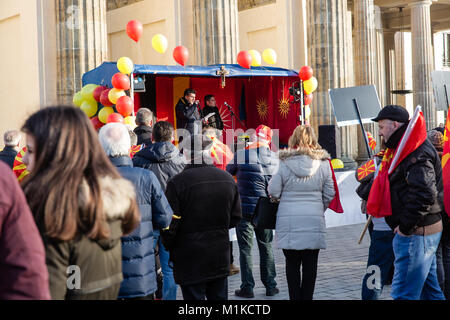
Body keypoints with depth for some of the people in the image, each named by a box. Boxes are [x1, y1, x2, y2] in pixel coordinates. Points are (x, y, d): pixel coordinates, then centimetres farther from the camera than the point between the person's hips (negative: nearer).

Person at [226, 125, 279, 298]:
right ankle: (270, 286, 17)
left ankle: (247, 287, 4)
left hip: (244, 208, -3)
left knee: (245, 248, 3)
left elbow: (228, 173, 6)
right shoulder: (274, 158, 0)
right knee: (266, 247, 13)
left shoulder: (241, 155, -9)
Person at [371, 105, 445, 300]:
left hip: (415, 233, -11)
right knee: (428, 289, 17)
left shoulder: (417, 153, -17)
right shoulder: (406, 149, 17)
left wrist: (405, 227, -19)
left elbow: (424, 194, -27)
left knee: (404, 293, -10)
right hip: (424, 231, 11)